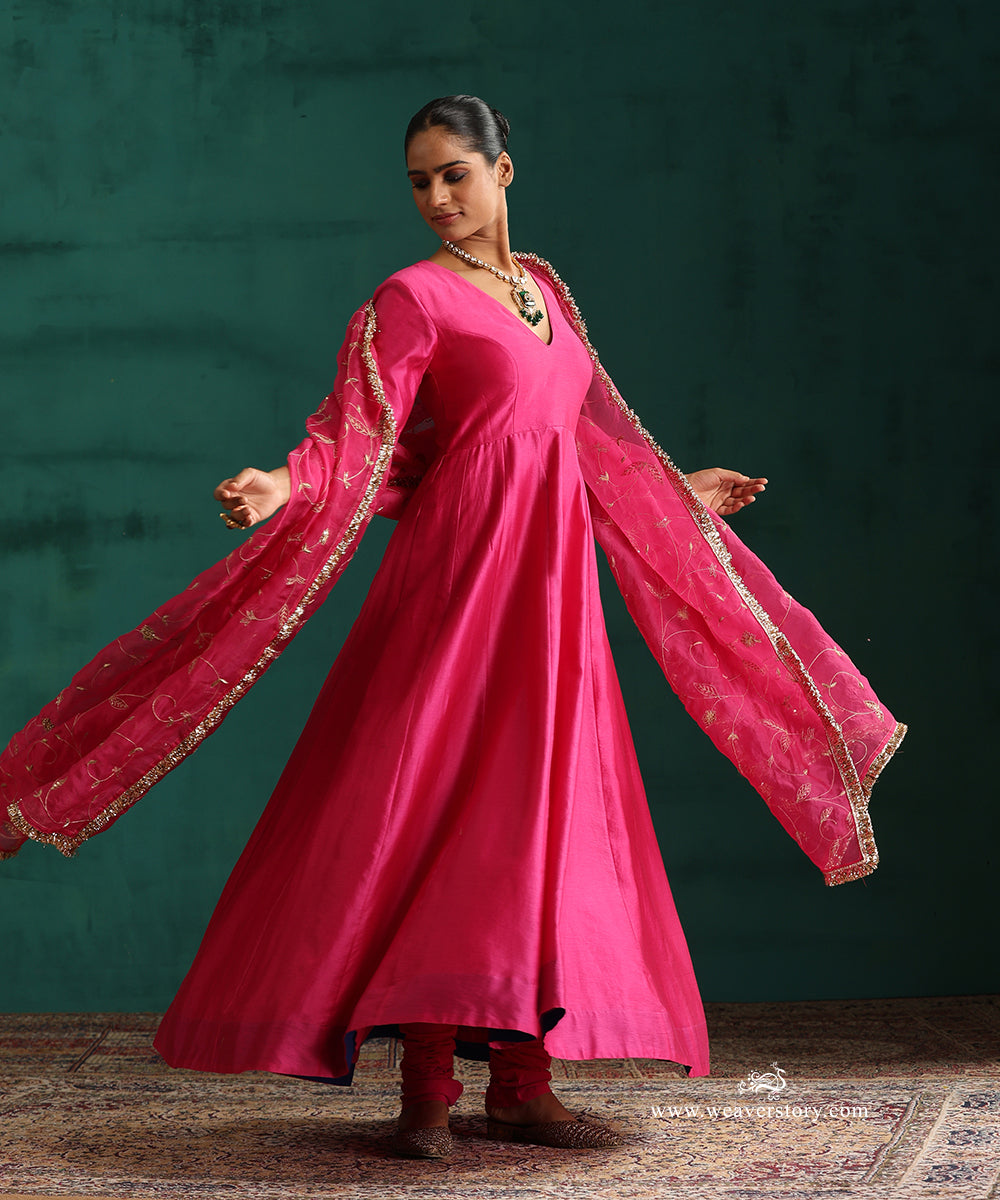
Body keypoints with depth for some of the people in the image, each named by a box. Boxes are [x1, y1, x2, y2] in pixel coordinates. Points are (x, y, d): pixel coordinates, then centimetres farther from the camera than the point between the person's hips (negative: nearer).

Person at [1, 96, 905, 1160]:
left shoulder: (540, 285, 18)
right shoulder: (412, 298, -2)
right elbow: (358, 441, -12)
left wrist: (681, 489, 33)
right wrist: (286, 489, -30)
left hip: (551, 581, 7)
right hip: (466, 563, -7)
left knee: (543, 813, 4)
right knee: (442, 799, -10)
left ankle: (520, 1084, 7)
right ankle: (425, 1086, -7)